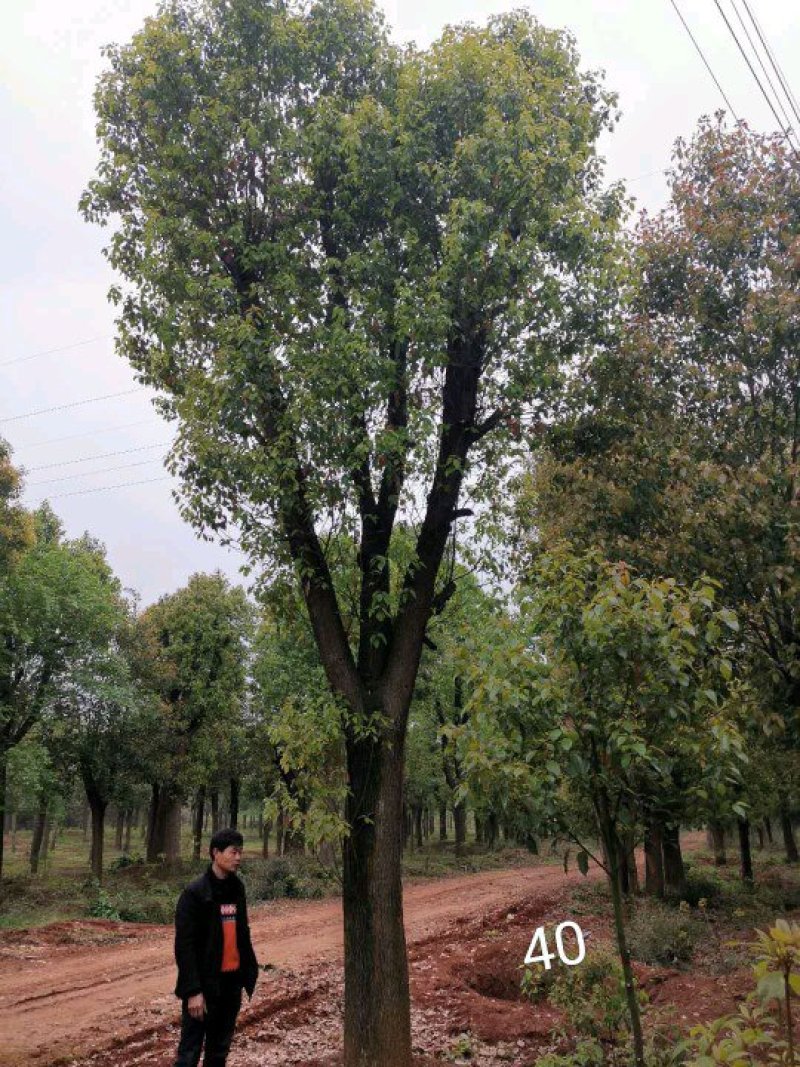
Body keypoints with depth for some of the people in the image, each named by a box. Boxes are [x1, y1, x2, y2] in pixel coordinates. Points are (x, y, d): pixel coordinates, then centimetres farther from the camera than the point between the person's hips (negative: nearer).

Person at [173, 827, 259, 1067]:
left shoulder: (237, 889, 6)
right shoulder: (194, 893, -14)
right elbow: (185, 945, -17)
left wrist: (250, 972, 7)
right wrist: (193, 990, -20)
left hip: (232, 981, 6)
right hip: (205, 984, -6)